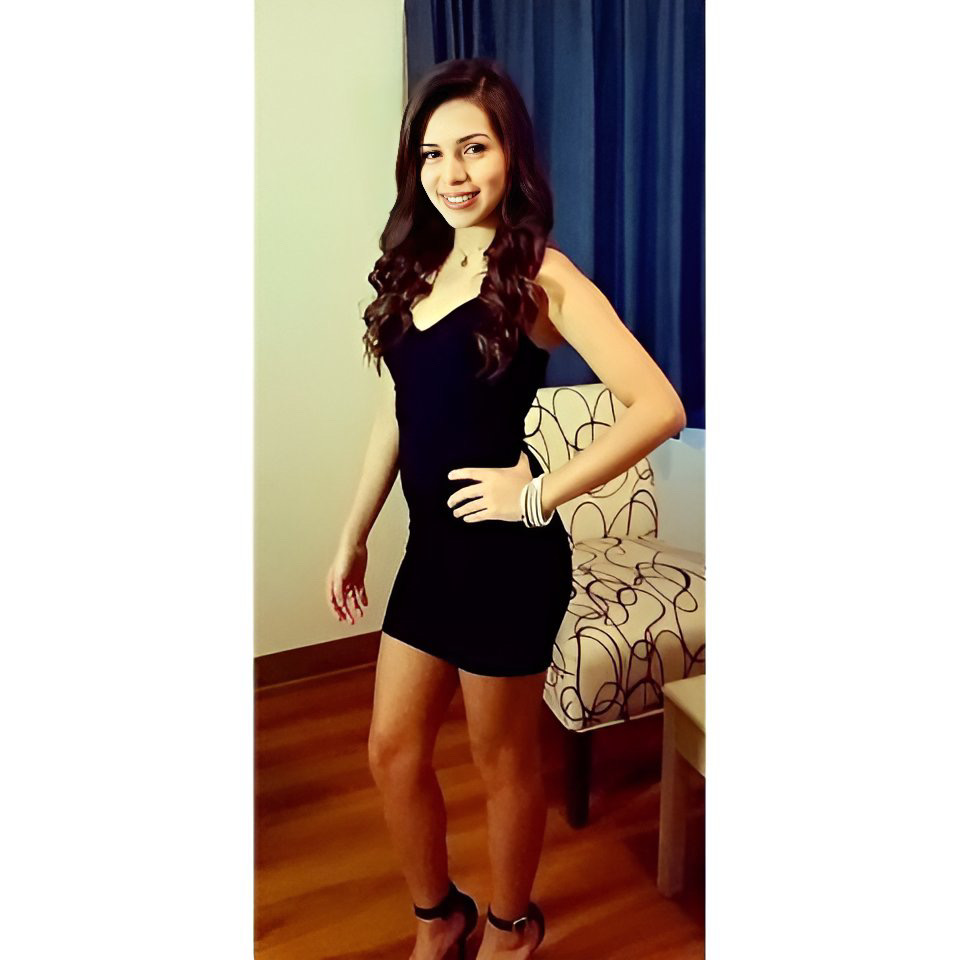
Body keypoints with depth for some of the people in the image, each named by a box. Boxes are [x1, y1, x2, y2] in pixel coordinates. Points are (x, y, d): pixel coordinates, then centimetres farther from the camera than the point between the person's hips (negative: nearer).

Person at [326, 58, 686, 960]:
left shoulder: (539, 274, -13)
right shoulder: (417, 266, 8)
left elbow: (658, 407, -19)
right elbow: (396, 415, 12)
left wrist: (540, 495, -17)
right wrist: (351, 537, 14)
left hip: (506, 556, -7)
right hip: (430, 546, 7)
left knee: (503, 758, 14)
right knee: (392, 749, 17)